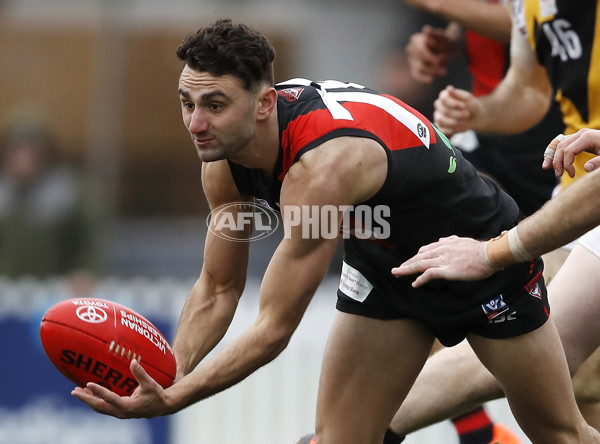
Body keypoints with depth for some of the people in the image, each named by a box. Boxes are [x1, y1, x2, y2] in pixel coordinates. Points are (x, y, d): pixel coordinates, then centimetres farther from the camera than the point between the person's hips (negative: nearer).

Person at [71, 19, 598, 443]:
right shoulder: (223, 159, -18)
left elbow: (274, 329, -39)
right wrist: (167, 380, -25)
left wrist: (172, 401, -45)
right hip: (382, 263, 6)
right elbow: (217, 291, -7)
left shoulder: (322, 166, -42)